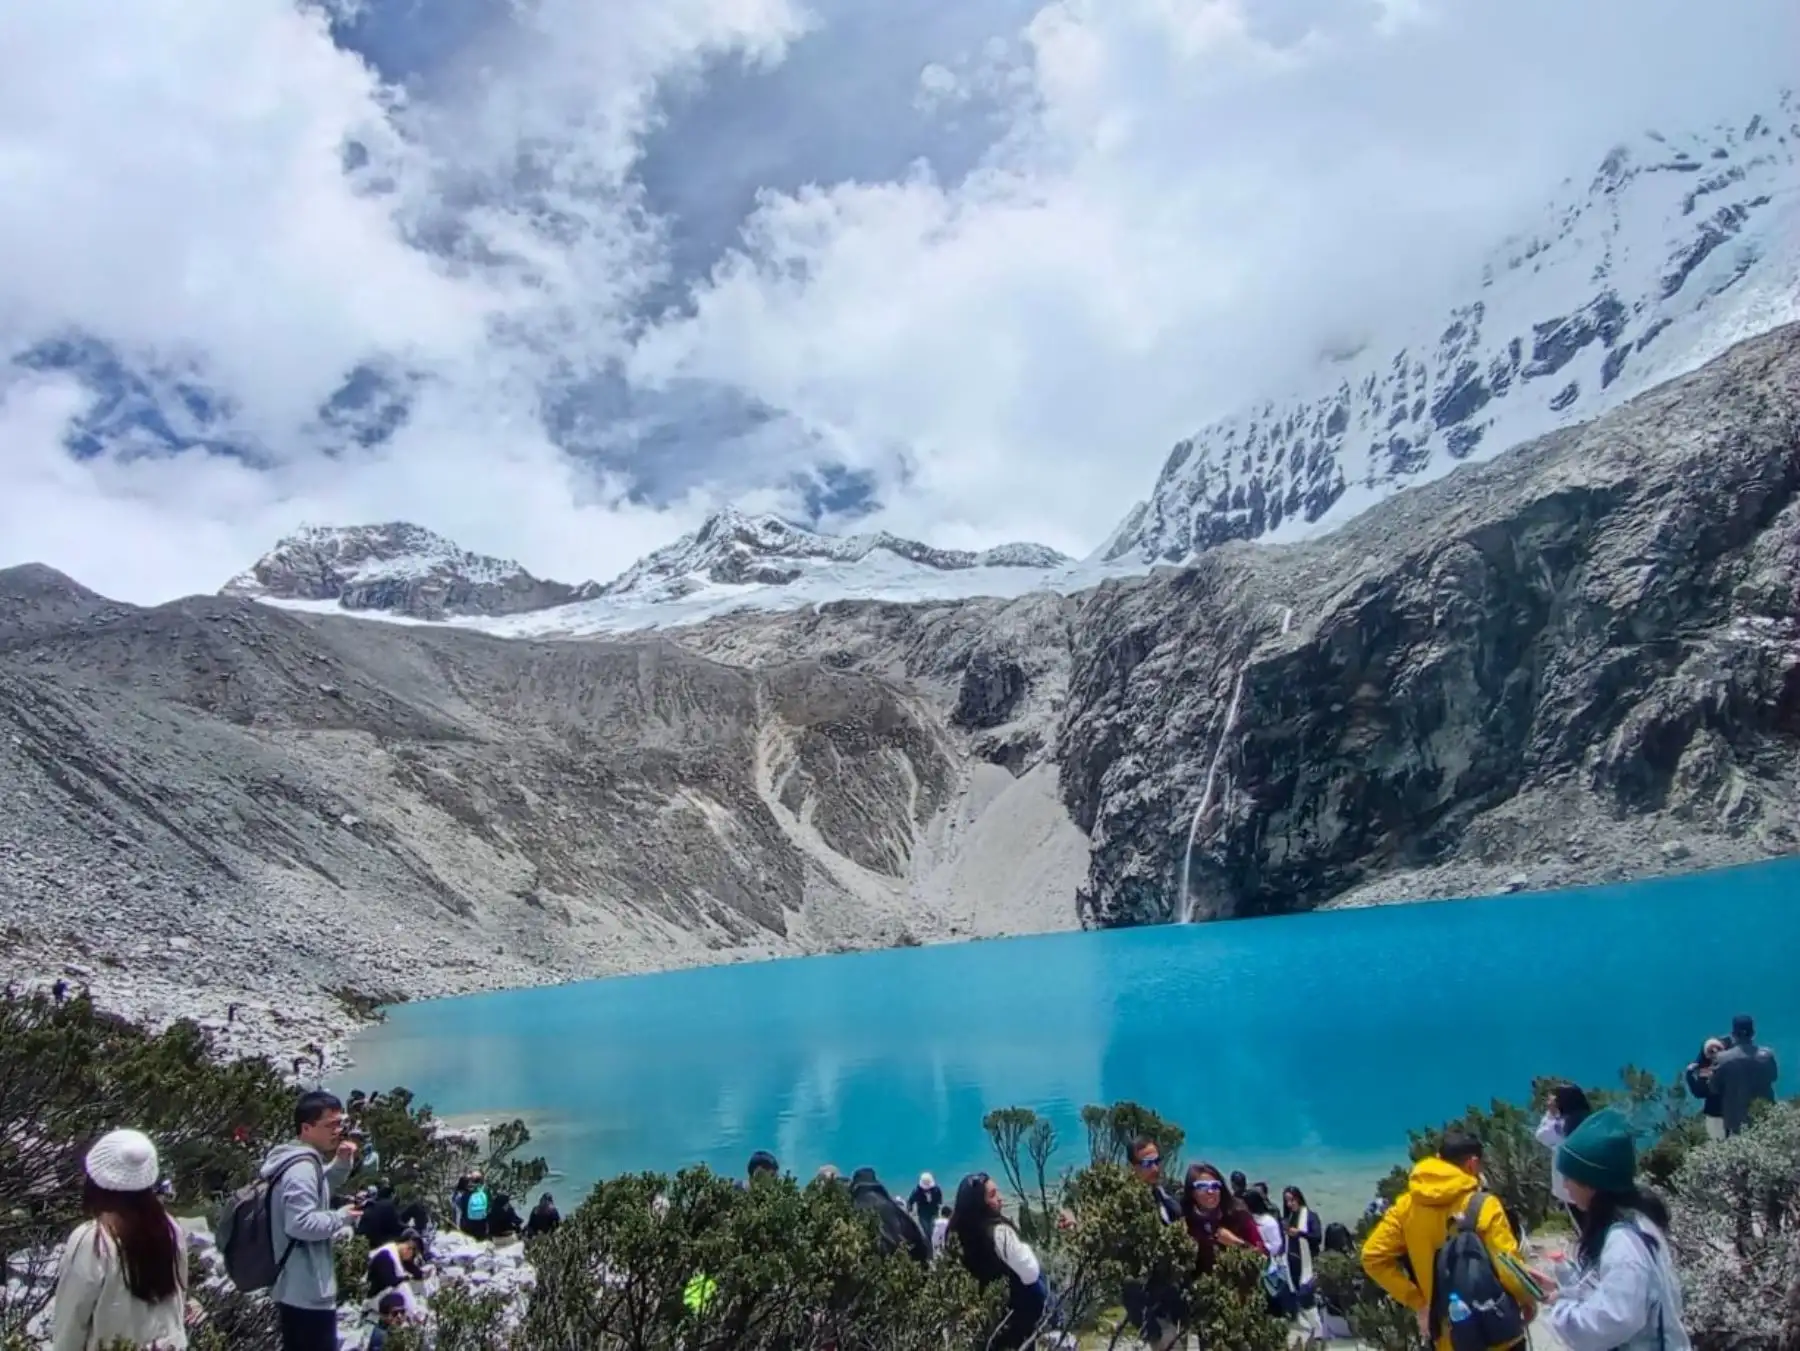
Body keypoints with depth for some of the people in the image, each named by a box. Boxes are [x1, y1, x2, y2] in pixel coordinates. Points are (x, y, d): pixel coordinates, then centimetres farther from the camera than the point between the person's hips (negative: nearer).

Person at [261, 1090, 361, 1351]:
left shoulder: (302, 1163, 11)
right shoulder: (303, 1168, -21)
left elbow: (317, 1193, 27)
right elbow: (300, 1224, -29)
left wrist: (341, 1163, 11)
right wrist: (342, 1217, -16)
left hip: (294, 1288, 11)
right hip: (309, 1292, -11)